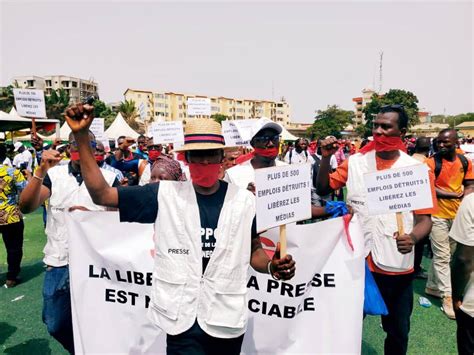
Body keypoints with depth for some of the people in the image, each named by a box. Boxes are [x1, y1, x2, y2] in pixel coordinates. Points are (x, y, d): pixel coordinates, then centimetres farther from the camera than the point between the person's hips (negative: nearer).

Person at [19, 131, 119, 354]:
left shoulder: (108, 178, -5)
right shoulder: (54, 175, 1)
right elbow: (26, 207, -11)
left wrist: (91, 215, -21)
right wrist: (41, 171, -22)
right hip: (58, 262, 3)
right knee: (55, 325, 18)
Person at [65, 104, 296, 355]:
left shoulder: (244, 200, -1)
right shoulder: (165, 195, -5)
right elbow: (102, 194, -4)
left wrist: (272, 266, -11)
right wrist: (81, 137, -10)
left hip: (227, 318, 2)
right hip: (182, 319, -2)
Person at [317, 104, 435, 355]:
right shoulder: (355, 162, -2)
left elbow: (425, 218, -5)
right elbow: (323, 189, 2)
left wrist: (413, 238, -26)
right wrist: (326, 158, -12)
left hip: (397, 265, 0)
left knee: (398, 331, 20)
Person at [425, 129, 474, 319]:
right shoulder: (432, 162, -13)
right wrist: (454, 195, -21)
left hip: (457, 214, 5)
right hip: (438, 215, -5)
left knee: (440, 254, 17)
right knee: (442, 257, 2)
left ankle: (432, 286, 32)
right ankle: (447, 296, 12)